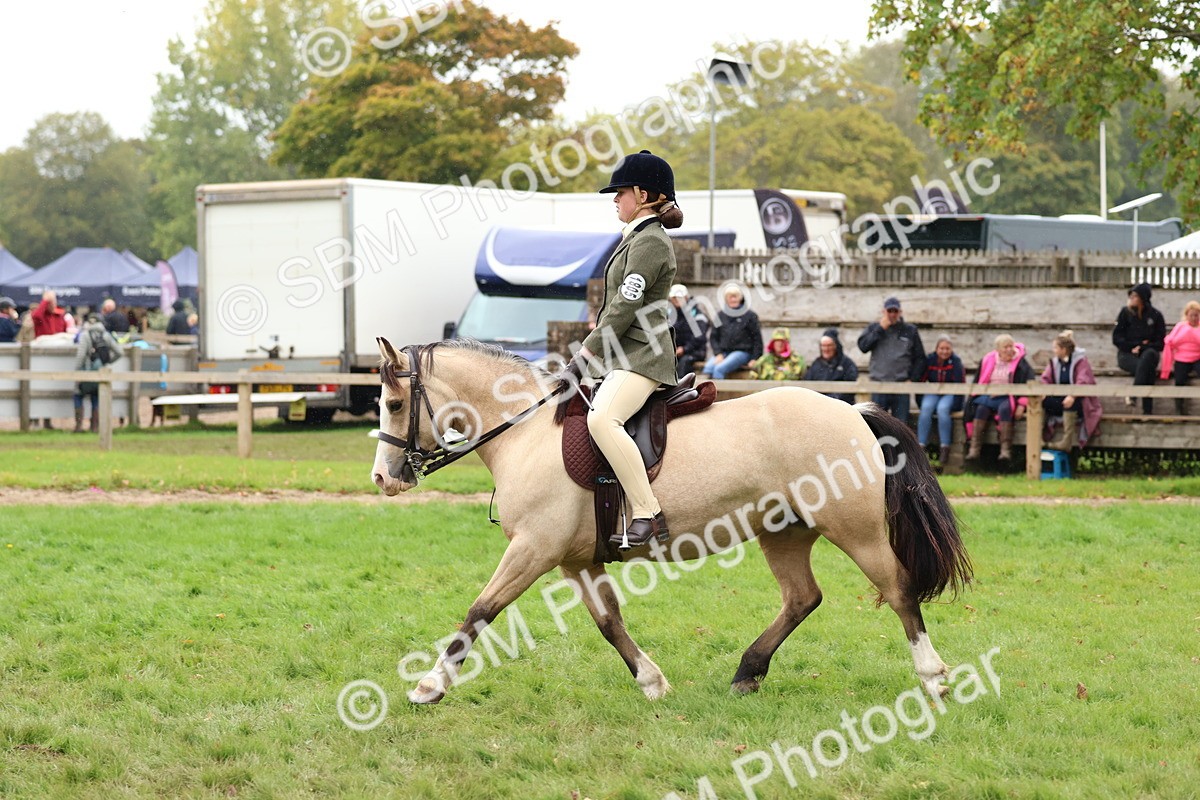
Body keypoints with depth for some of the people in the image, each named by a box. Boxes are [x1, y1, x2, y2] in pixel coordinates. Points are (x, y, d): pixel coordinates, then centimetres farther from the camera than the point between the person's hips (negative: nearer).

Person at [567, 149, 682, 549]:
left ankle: (648, 515, -37)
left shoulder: (649, 242, -13)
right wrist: (589, 353, 17)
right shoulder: (637, 239, 20)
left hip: (642, 357, -12)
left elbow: (625, 308, -18)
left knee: (602, 419, -34)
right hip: (624, 357, 12)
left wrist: (585, 354, -16)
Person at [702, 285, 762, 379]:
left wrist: (755, 359, -4)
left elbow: (757, 339, 5)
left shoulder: (750, 316, 5)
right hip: (723, 352, 3)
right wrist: (718, 353, -2)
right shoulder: (720, 315, 13)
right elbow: (713, 337, 14)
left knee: (719, 369, -31)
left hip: (741, 352, -3)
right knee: (708, 367, -29)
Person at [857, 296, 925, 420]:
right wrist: (880, 329, -8)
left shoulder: (910, 330, 8)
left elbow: (920, 358, 10)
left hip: (902, 385, 0)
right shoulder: (874, 328, 10)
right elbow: (863, 346, -7)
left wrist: (912, 379, -1)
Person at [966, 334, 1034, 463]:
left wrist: (1021, 405, -15)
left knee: (1004, 409, -36)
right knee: (981, 408, -30)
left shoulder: (1020, 364, 1)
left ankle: (1005, 449, -40)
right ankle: (974, 447, -35)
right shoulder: (987, 361, 11)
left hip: (1008, 398, -3)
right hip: (989, 396, 3)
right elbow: (978, 382, 19)